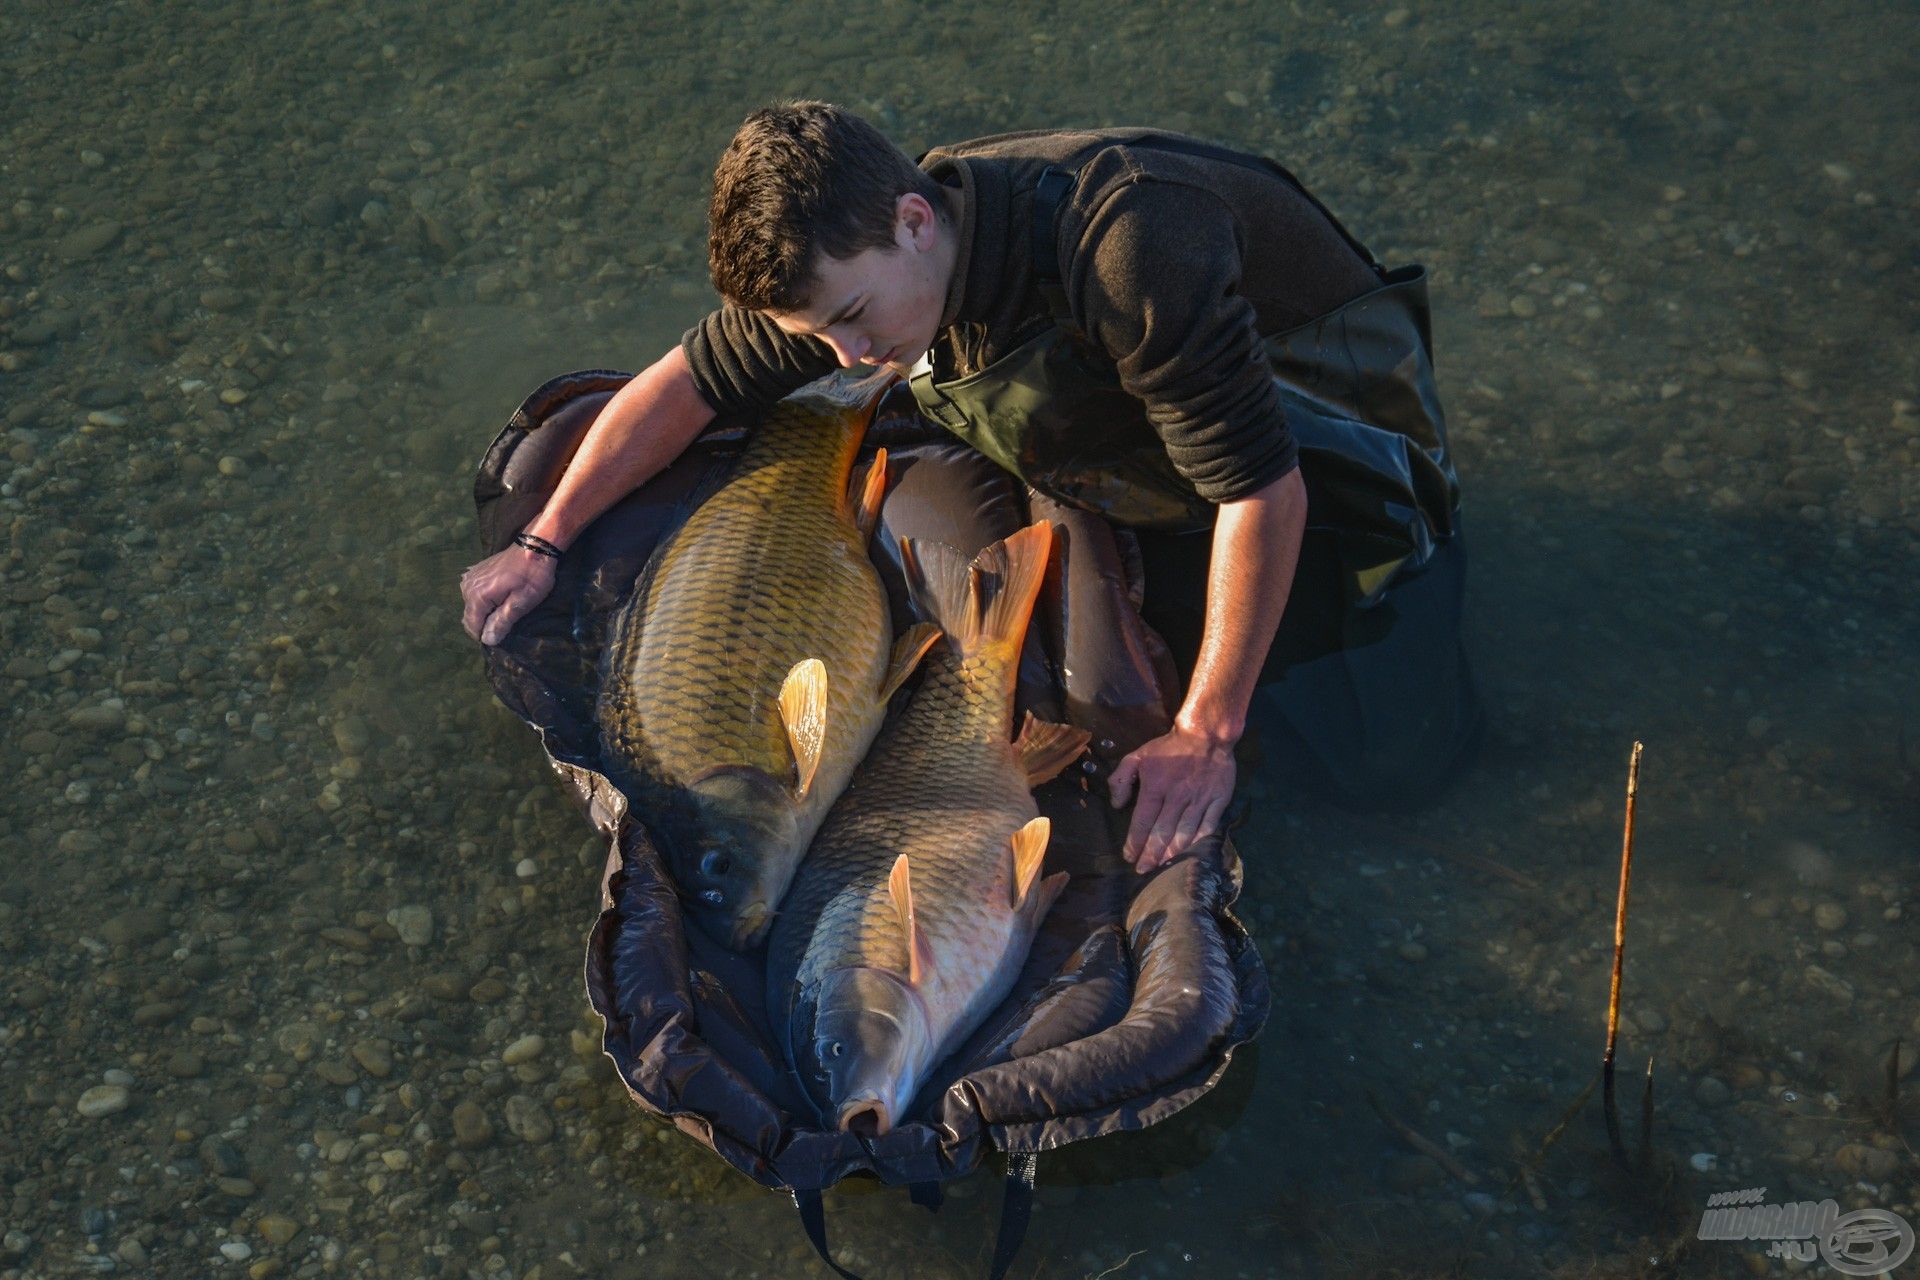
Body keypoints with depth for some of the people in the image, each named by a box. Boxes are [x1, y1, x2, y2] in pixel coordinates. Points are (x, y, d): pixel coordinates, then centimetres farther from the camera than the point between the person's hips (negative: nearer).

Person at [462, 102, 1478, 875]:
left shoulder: (1127, 253, -43)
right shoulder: (850, 260, -21)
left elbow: (1260, 487, -38)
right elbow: (687, 383, -8)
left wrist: (1206, 733, -32)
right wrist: (542, 546, -7)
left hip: (1311, 438, -5)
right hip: (1149, 447, 5)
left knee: (1387, 763, -6)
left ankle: (1419, 496, 18)